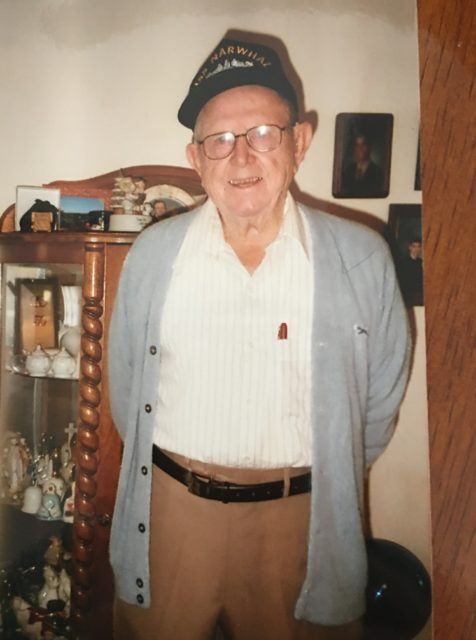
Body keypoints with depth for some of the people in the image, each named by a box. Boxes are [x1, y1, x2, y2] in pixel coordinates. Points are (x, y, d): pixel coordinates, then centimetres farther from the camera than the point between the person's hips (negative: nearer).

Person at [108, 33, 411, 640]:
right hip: (170, 507, 2)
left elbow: (381, 396, 3)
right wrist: (170, 472, 11)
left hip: (299, 517, -1)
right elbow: (126, 383, 7)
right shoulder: (152, 253, -3)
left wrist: (327, 482, 9)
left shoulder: (362, 258, -7)